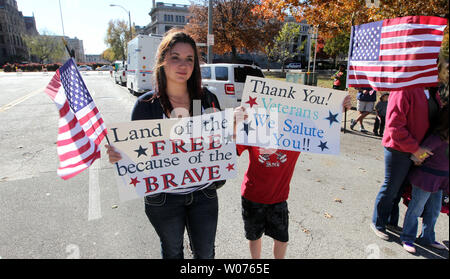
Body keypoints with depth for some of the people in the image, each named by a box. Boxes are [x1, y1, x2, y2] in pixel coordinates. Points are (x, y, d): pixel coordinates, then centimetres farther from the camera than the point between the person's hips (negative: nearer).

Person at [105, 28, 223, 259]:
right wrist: (118, 155, -26)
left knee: (205, 253, 20)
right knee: (172, 251, 24)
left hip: (203, 193, 2)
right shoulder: (146, 105, -11)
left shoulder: (207, 99, -6)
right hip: (163, 198, -1)